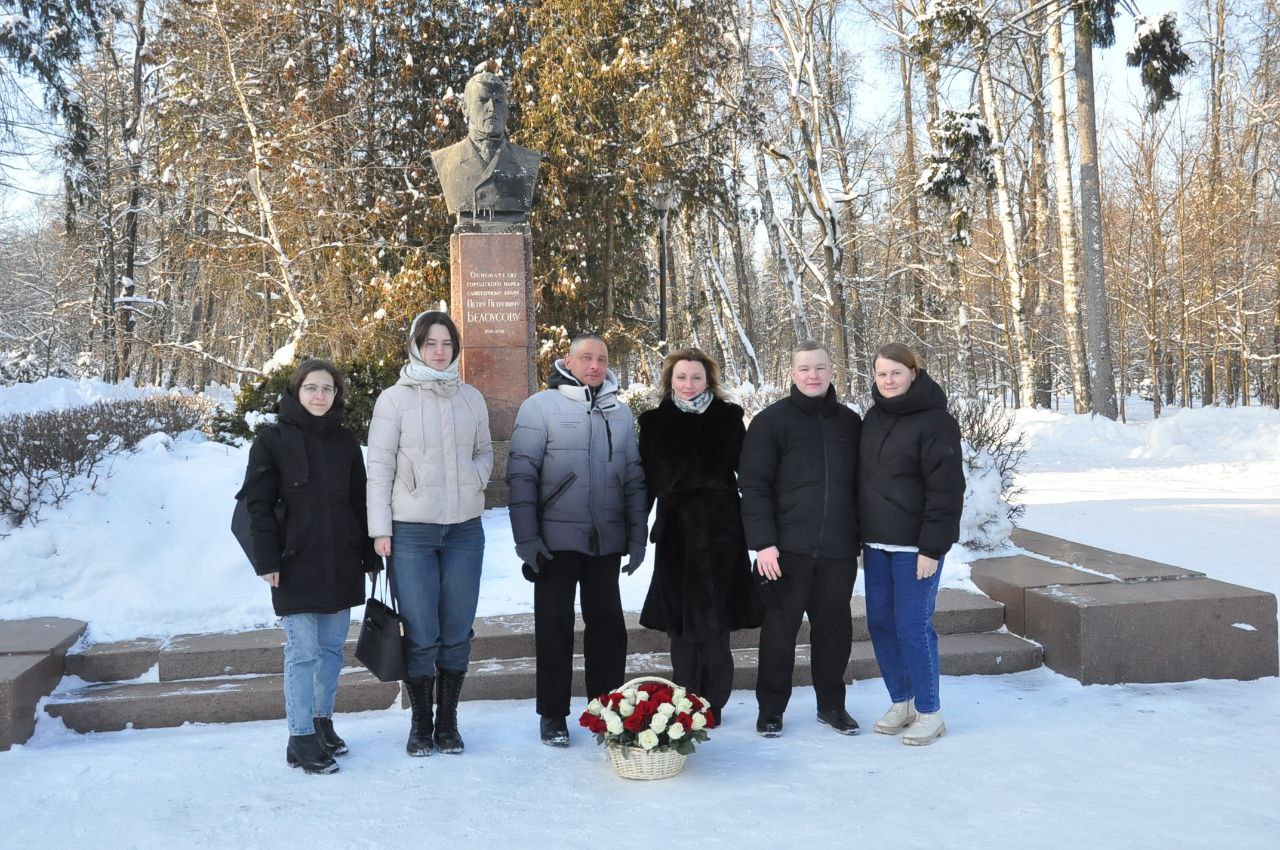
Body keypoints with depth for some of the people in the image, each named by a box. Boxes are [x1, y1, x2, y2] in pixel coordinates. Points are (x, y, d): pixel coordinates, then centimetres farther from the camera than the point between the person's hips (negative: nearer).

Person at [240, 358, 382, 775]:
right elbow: (258, 503, -5)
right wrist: (267, 560, -10)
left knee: (332, 649, 12)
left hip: (341, 565, 5)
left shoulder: (345, 442, 9)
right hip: (297, 566, -4)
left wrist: (371, 556, 12)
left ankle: (323, 722, 27)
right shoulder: (273, 440, -3)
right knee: (303, 653, -3)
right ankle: (301, 739, 5)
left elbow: (360, 502, 13)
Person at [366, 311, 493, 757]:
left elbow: (485, 451, 18)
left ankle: (448, 722, 22)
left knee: (457, 633, 8)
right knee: (421, 636, 0)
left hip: (465, 530, 3)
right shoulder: (394, 399, -2)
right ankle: (421, 725, 17)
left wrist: (475, 476, -4)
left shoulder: (471, 398, 7)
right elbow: (379, 467, -2)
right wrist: (380, 529, -5)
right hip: (411, 532, -3)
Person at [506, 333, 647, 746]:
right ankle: (552, 715, 14)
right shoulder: (541, 406, -3)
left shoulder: (620, 413, 11)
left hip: (606, 540, 4)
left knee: (607, 622, 8)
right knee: (555, 623, 3)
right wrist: (525, 537, -12)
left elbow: (633, 478, 12)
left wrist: (637, 536, 7)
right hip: (556, 539, -4)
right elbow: (521, 474, -7)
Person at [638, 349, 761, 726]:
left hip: (720, 533, -1)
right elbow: (646, 481, 8)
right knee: (681, 621, 4)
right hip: (675, 533, 1)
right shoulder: (655, 422, 6)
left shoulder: (727, 417, 4)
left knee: (714, 622, 2)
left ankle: (712, 705, 12)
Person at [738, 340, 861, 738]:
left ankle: (832, 704, 26)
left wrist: (859, 538, 13)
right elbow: (753, 486, -6)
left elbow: (859, 485, 16)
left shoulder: (849, 422, 10)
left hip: (838, 551, 3)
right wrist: (763, 542, -14)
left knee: (835, 628, 10)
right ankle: (771, 708, 17)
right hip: (787, 549, -3)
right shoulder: (772, 421, -2)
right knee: (779, 629, 4)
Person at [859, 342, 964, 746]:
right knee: (880, 623, 9)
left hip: (915, 545, -7)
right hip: (877, 543, 7)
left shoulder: (934, 421, -11)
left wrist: (932, 547, -18)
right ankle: (901, 702, 23)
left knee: (913, 625, -5)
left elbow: (946, 489, -14)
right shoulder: (872, 418, 11)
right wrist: (861, 538, 14)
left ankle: (929, 713, 8)